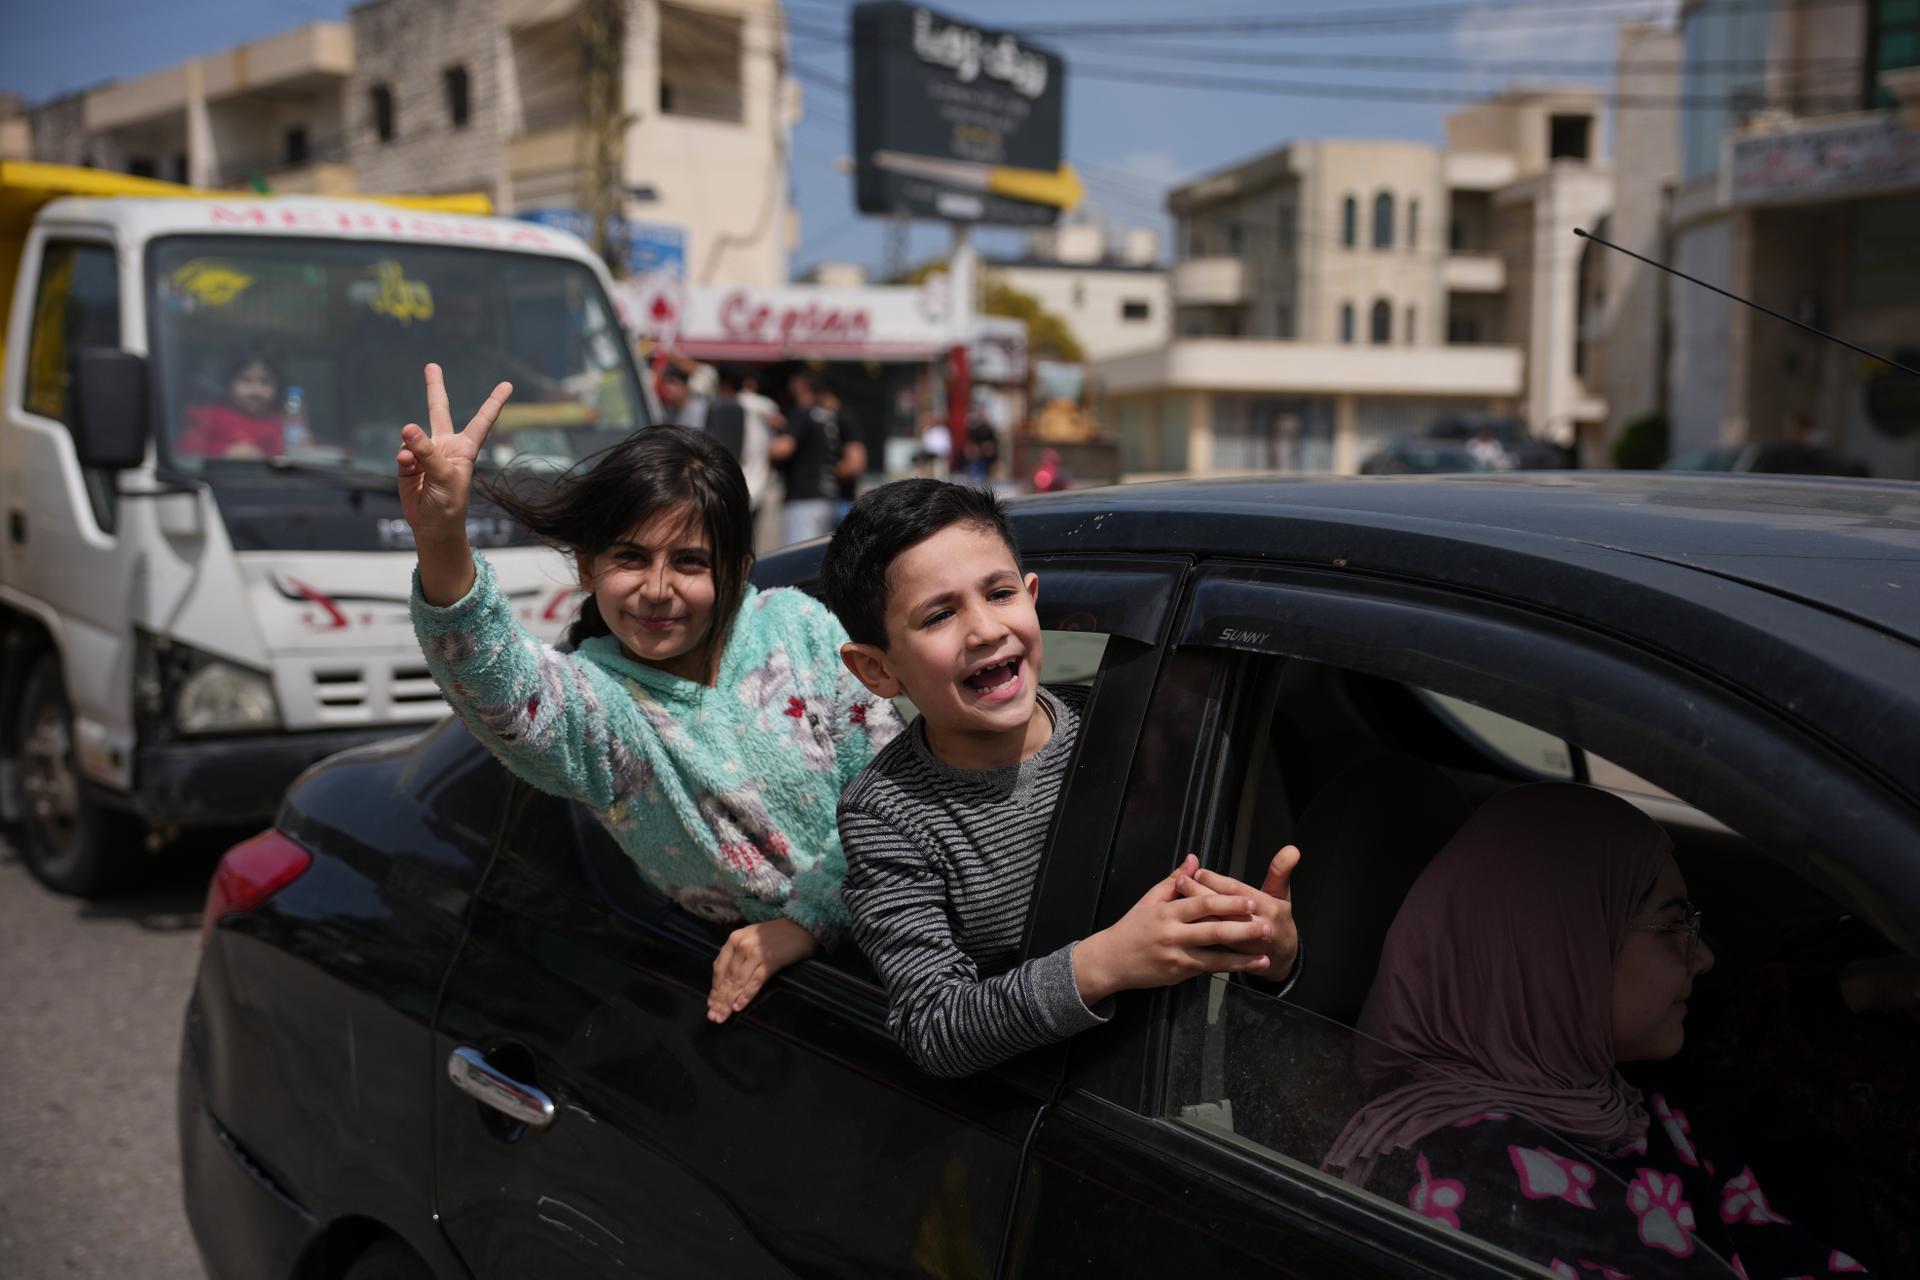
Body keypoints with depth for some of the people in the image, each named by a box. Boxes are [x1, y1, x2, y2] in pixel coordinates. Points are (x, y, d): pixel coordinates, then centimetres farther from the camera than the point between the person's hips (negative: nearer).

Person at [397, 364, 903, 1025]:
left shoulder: (799, 627, -2)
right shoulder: (592, 698, -9)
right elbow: (499, 685, -32)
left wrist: (809, 919, -16)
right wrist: (442, 546, -51)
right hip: (754, 974, 1)